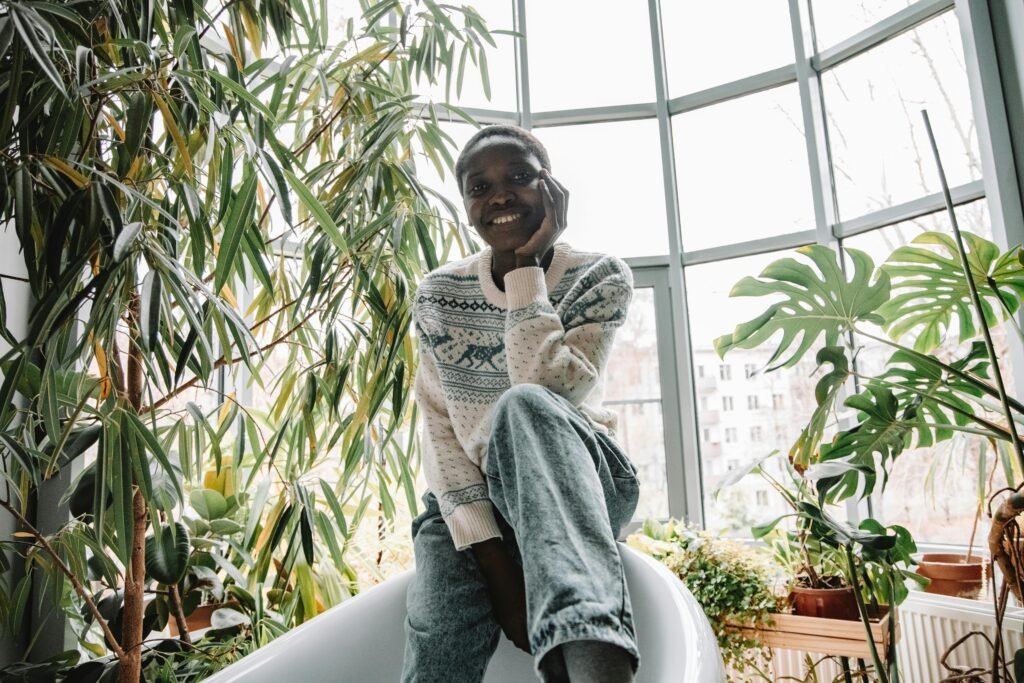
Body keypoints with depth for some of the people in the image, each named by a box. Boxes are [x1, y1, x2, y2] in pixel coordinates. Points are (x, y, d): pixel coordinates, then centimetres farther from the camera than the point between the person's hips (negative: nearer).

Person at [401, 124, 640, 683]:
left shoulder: (601, 278, -4)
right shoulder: (438, 296, 1)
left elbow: (545, 387, -21)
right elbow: (439, 429, -7)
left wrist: (525, 267, -16)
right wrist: (488, 549, -19)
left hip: (575, 484, -1)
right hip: (470, 501, 2)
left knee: (524, 405, -38)